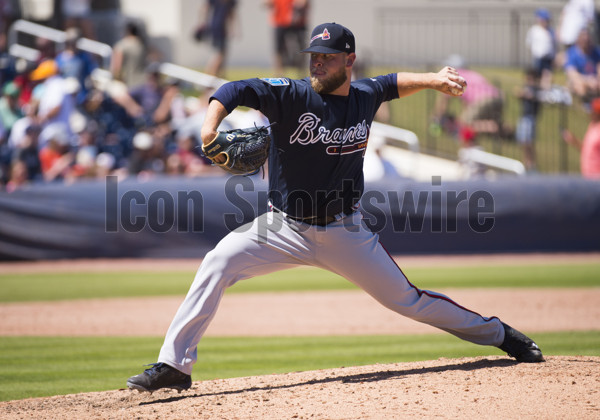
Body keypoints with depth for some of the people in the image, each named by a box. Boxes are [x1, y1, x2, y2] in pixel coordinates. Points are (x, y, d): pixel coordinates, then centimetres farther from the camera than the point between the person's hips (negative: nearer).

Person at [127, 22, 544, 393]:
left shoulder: (364, 96, -3)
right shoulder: (292, 95, -15)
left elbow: (392, 83, 22)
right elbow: (236, 90, -28)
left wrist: (432, 80, 10)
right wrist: (211, 126, -45)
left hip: (344, 232, 1)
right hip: (285, 227, -1)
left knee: (407, 299, 5)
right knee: (218, 264, -22)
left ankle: (498, 334, 26)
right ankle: (174, 365, -18)